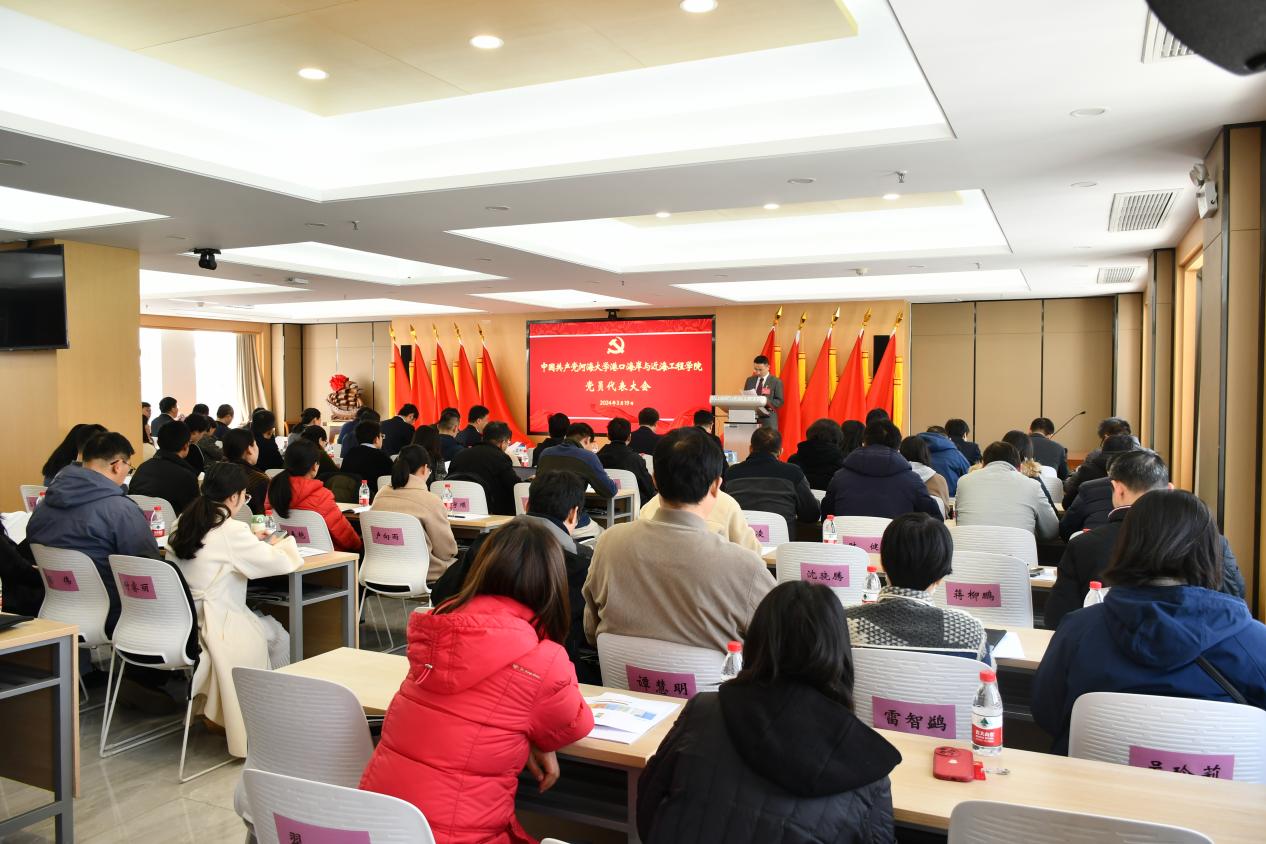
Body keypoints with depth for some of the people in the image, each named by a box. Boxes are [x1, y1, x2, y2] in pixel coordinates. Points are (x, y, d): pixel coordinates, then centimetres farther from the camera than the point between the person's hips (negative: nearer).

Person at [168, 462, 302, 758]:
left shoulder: (185, 523, 6)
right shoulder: (231, 531, -17)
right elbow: (282, 563, -14)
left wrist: (257, 542, 15)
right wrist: (281, 543, 8)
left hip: (183, 621, 8)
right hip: (213, 626, -8)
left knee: (269, 625, 20)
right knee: (280, 637, 11)